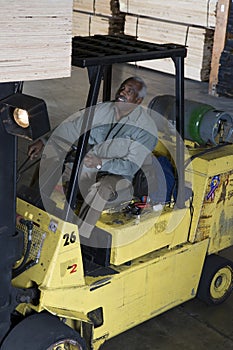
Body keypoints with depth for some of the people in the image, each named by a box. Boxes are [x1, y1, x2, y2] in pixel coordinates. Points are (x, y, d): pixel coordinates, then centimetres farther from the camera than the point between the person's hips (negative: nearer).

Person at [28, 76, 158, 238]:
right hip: (87, 170, 6)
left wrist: (101, 163, -31)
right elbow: (72, 128, 14)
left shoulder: (147, 127, -10)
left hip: (117, 177, -6)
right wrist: (43, 141, 4)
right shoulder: (102, 110, 6)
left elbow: (132, 166, -17)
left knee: (101, 188, -39)